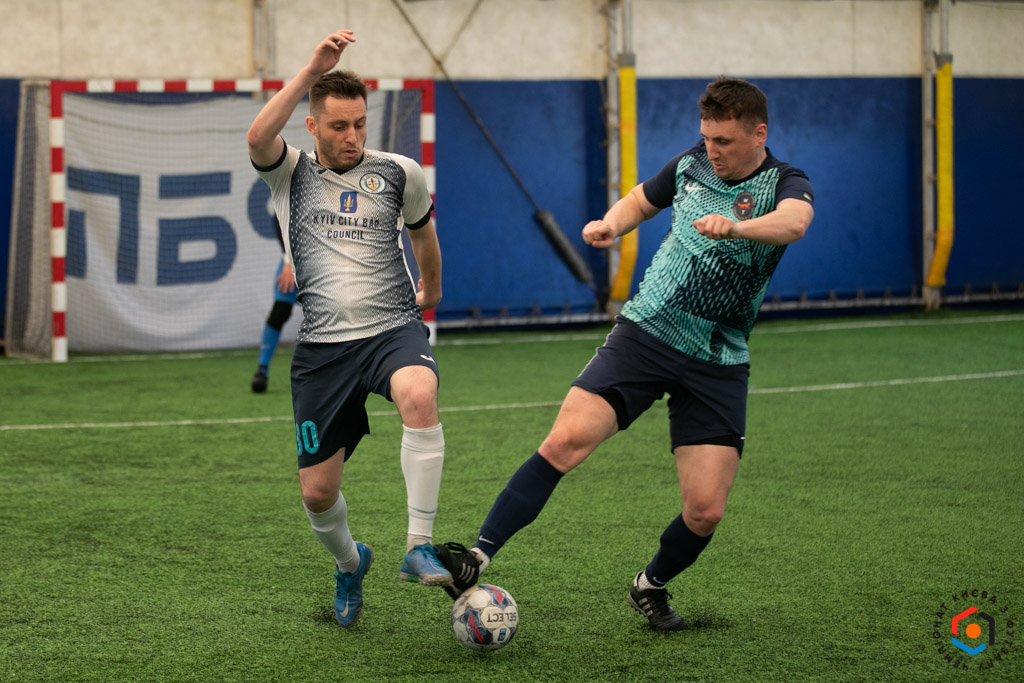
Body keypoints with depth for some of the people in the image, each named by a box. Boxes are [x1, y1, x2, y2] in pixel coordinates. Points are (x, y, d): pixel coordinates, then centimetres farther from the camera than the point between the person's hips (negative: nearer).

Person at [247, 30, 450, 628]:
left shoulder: (399, 174, 6)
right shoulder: (290, 173, 3)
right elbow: (258, 138, -21)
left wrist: (430, 291, 40)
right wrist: (313, 71, -26)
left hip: (394, 328, -1)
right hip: (323, 346, 1)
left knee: (419, 396, -37)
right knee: (317, 493, 1)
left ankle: (420, 547, -31)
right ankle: (349, 562, 36)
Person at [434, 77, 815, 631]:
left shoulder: (784, 184, -6)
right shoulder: (690, 164, 7)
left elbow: (794, 221, -31)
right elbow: (641, 200, 27)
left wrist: (736, 227, -51)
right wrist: (610, 224, 5)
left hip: (717, 364, -1)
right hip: (645, 331, 2)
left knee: (705, 511, -7)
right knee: (566, 440, -21)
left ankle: (650, 587, 23)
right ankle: (479, 557, -20)